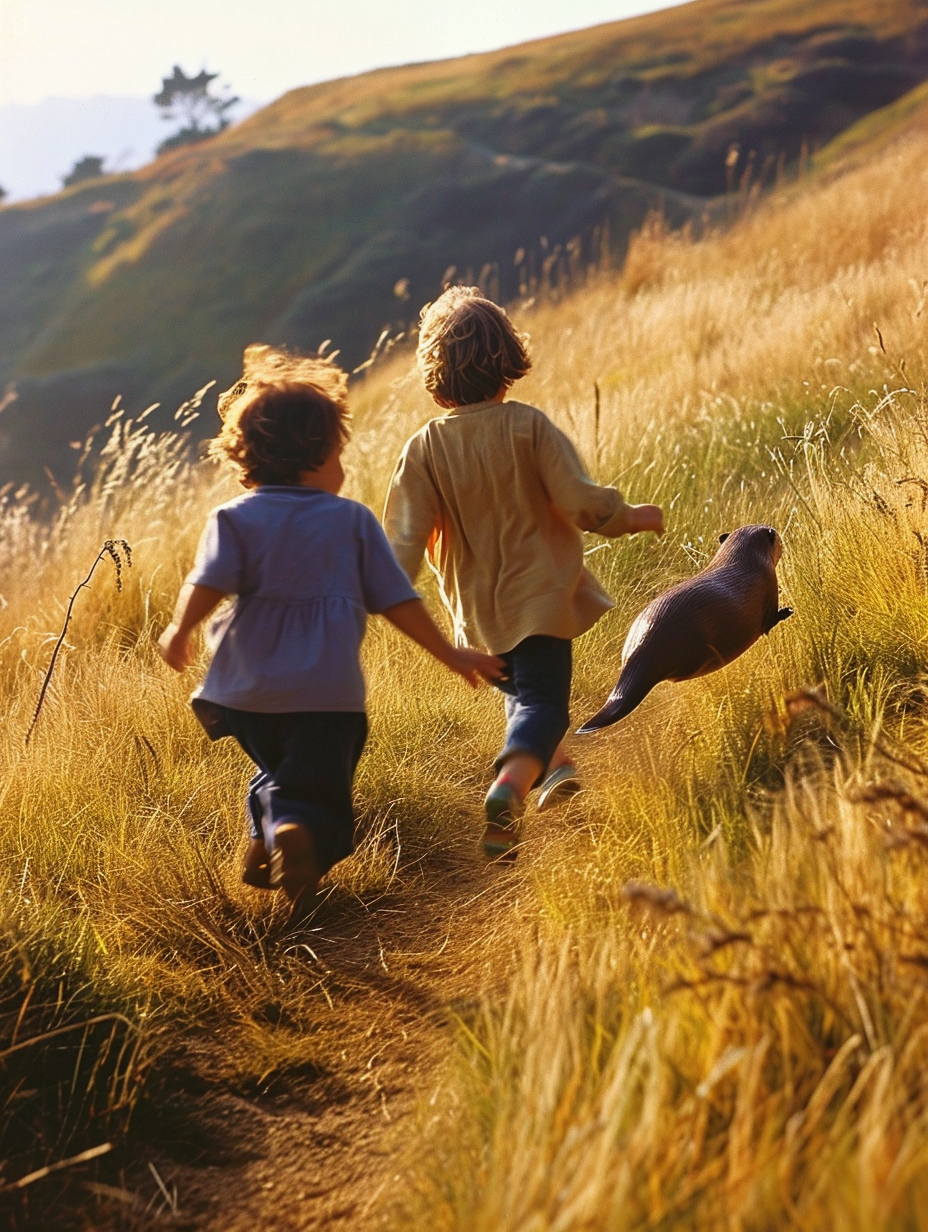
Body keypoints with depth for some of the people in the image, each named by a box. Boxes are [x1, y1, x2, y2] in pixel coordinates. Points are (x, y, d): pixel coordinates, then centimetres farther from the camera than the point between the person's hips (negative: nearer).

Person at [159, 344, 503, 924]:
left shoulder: (235, 518, 2)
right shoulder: (353, 519, 3)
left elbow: (209, 582, -14)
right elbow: (397, 601, 3)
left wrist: (180, 631, -2)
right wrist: (450, 654, 11)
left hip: (247, 690, 2)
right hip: (328, 692, -2)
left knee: (276, 769, 28)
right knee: (320, 798, 1)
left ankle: (266, 838, 2)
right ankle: (301, 836, -32)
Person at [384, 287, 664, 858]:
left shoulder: (424, 448, -7)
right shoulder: (528, 426, -13)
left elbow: (406, 539, -9)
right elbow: (586, 504, -15)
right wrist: (634, 516, 3)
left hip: (478, 612, 3)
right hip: (538, 596, -3)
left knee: (519, 687, 29)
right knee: (541, 699, -2)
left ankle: (556, 766, 20)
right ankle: (510, 784, -26)